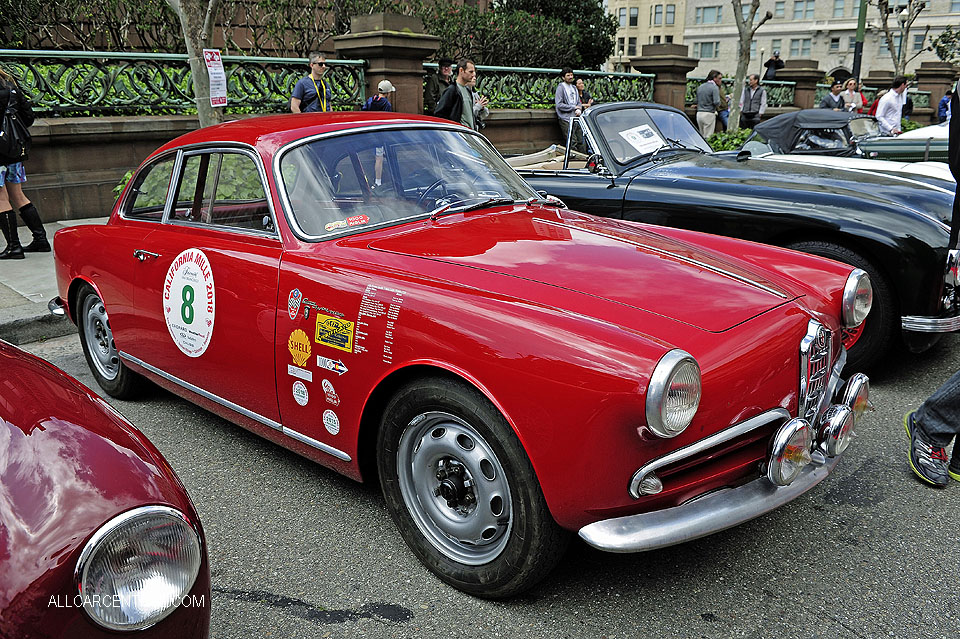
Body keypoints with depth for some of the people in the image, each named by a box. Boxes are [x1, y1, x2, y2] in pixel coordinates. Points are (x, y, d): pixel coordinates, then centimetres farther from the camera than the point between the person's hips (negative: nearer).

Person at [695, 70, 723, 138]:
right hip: (709, 114, -7)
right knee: (708, 137, -4)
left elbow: (697, 101, 19)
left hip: (699, 113, 7)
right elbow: (716, 102, -15)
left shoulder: (700, 87, 14)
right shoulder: (714, 87, -9)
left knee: (702, 136, 12)